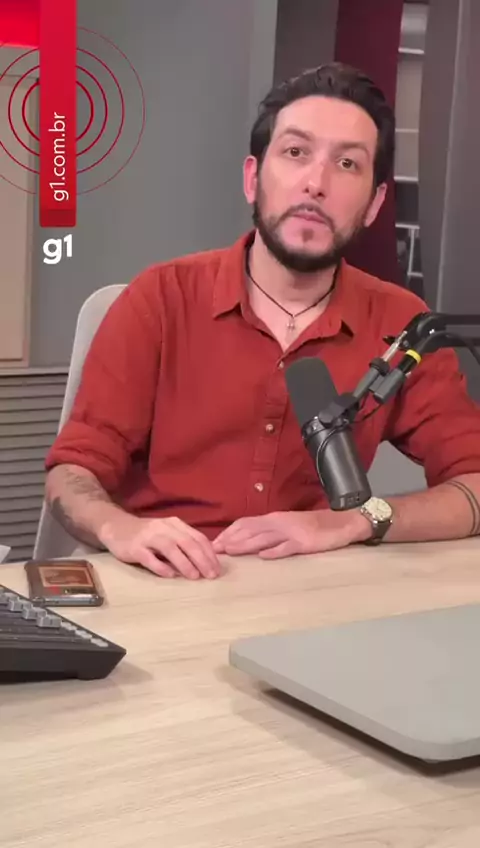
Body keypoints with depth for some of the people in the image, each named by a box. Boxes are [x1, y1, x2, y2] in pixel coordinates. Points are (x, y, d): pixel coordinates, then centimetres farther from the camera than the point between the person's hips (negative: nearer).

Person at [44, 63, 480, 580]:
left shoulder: (400, 324, 0)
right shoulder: (161, 298, -3)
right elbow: (72, 470, -4)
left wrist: (351, 522, -19)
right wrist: (121, 529, -27)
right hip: (162, 589, -1)